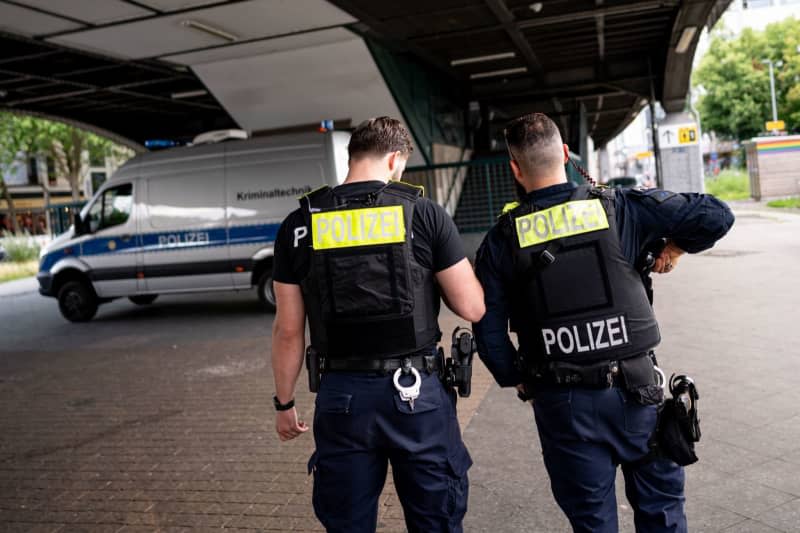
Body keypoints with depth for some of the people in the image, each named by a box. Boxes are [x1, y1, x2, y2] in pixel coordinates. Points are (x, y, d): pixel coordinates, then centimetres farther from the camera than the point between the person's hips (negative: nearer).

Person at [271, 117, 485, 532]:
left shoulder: (299, 226, 0)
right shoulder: (424, 214, -5)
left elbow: (288, 331, 2)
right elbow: (472, 308, -4)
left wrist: (284, 403, 14)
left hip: (342, 396, 2)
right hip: (418, 393, -1)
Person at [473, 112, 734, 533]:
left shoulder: (502, 239, -5)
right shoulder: (619, 208, -5)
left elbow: (488, 332, -4)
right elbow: (715, 216, -6)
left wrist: (518, 380, 12)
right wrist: (676, 246, 13)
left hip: (560, 402, 0)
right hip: (633, 388, 0)